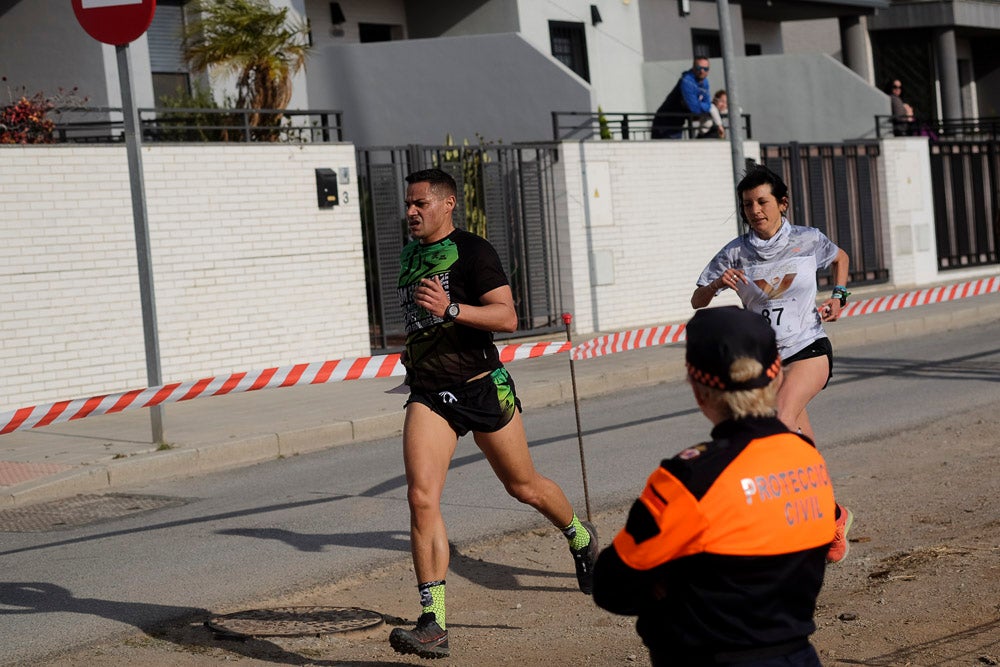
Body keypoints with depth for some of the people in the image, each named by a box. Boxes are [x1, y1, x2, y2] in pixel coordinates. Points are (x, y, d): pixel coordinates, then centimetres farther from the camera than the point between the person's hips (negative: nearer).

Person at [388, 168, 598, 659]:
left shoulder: (472, 251, -9)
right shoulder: (409, 254, 13)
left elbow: (507, 316, -20)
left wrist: (451, 310, -31)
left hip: (482, 387, -5)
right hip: (428, 394, 5)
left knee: (524, 487, 13)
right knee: (421, 498, -15)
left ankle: (581, 538, 47)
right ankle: (433, 624, -16)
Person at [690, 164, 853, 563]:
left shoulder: (809, 241, -2)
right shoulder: (735, 253, -2)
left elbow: (840, 257, 21)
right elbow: (697, 302, -1)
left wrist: (839, 297, 6)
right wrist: (717, 283, -21)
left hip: (810, 350, -3)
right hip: (765, 358, 3)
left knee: (781, 421, -29)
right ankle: (834, 516, 25)